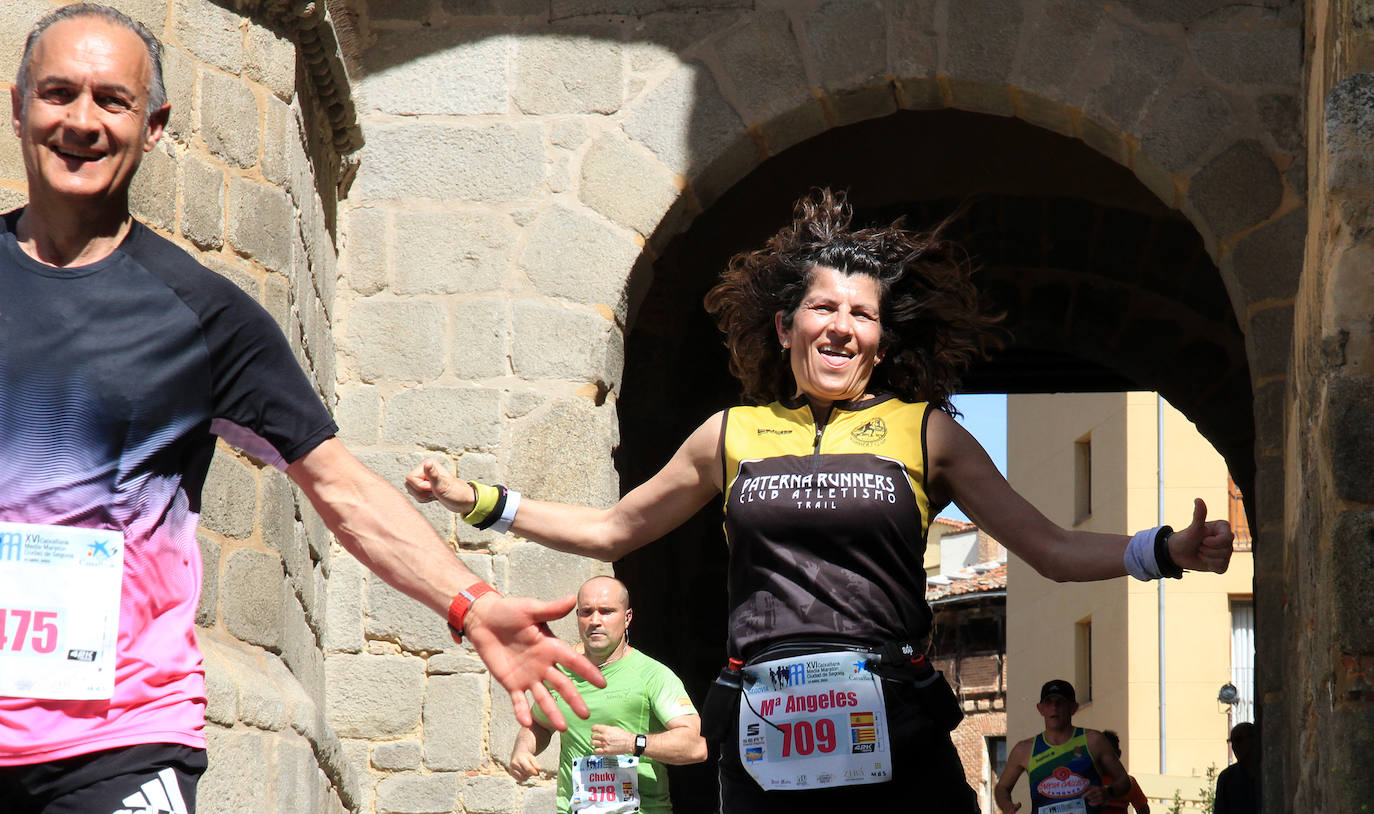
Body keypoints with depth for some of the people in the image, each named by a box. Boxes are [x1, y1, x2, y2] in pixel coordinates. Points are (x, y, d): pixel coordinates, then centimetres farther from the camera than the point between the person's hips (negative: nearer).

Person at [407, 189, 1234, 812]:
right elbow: (612, 531, 26)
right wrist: (476, 499, 20)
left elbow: (1054, 549, 11)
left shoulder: (925, 431, 10)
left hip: (894, 740, -1)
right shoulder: (734, 434, 14)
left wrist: (1165, 551, -5)